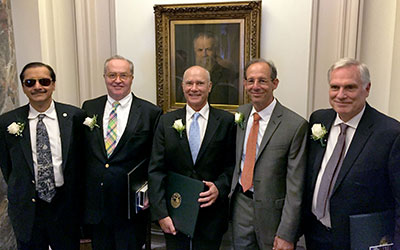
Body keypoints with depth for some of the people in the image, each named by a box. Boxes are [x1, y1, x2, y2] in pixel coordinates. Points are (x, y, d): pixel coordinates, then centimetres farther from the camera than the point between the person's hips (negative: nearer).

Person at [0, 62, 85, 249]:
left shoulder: (75, 116, -6)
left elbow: (81, 157, 2)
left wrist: (75, 191, 5)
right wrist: (19, 192, 8)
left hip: (65, 206, 0)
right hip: (27, 211, 1)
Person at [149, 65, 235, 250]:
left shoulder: (226, 121, -3)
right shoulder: (166, 121, 0)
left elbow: (232, 165, 1)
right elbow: (156, 170, -4)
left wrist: (219, 188, -16)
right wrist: (161, 212, -11)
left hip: (212, 212, -1)